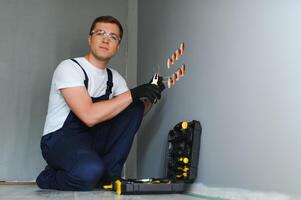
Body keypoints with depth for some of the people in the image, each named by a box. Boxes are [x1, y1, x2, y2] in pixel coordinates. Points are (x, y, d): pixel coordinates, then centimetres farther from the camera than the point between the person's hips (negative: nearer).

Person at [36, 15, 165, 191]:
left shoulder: (114, 78, 7)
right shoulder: (69, 68, -15)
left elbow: (135, 114, 8)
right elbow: (89, 116, -28)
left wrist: (149, 98, -13)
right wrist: (132, 94, -25)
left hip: (93, 139, 7)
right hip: (59, 140, -7)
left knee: (135, 108, -8)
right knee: (90, 171, -37)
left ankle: (108, 175, -7)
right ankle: (51, 178, -1)